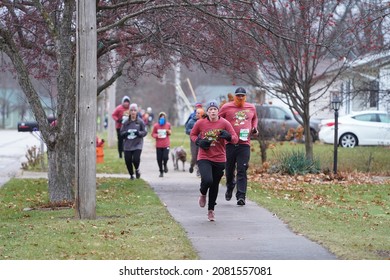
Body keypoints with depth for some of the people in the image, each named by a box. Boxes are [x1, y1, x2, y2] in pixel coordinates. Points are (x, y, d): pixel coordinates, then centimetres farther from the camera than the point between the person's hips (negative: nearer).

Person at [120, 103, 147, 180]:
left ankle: (137, 169, 16)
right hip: (127, 145, 2)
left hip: (137, 145, -2)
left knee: (136, 159, -17)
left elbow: (145, 132, 1)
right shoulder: (126, 122, 4)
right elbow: (121, 132, 9)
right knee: (128, 161, 1)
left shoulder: (140, 122, -1)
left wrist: (139, 133, -18)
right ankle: (131, 175, 25)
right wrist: (125, 133, -13)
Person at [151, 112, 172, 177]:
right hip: (159, 145, 0)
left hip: (166, 144, 0)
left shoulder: (168, 124, 0)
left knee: (165, 157, -16)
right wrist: (157, 135, -16)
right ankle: (161, 171, 21)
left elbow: (170, 132, 16)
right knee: (159, 159, 3)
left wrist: (169, 132, -8)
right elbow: (153, 134, 5)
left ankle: (165, 165, 18)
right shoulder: (156, 125, -3)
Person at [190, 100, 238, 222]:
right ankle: (203, 194, 12)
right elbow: (192, 134, 14)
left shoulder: (224, 123, -4)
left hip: (219, 160, 1)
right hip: (204, 158, -1)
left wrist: (228, 136, -26)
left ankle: (211, 210, 29)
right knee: (207, 180, -24)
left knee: (215, 185, 10)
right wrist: (199, 142, -7)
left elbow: (235, 138, -3)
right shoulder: (200, 123, -3)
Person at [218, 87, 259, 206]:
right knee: (229, 169, 11)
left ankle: (241, 196, -11)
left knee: (242, 171, -8)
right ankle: (229, 188, 38)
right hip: (229, 143, 0)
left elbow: (254, 118, 29)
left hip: (244, 144, 0)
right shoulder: (227, 107, 1)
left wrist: (254, 128, 11)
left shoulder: (251, 108, 9)